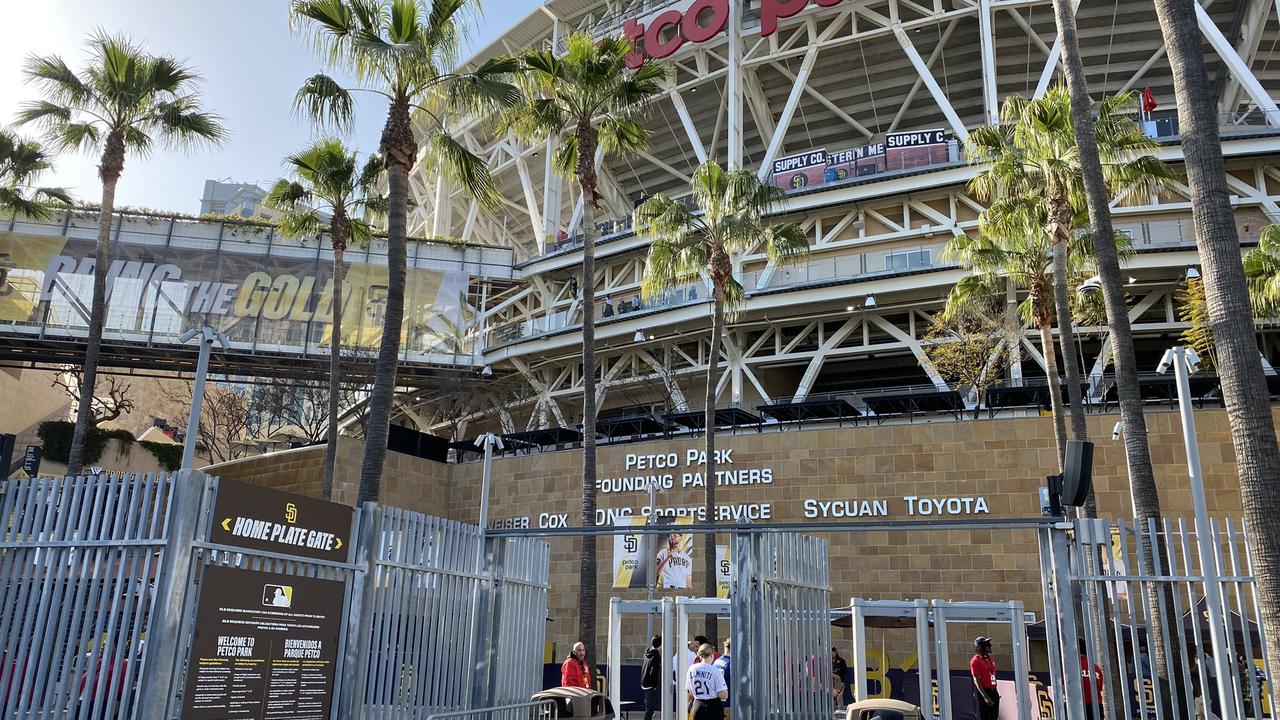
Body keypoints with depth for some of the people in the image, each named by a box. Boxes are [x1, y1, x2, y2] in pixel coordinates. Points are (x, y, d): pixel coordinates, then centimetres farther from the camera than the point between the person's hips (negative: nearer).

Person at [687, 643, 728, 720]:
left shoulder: (692, 669, 0)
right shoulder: (715, 671, -14)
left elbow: (690, 693, 9)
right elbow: (723, 695, -16)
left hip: (698, 706, 4)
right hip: (713, 707, -4)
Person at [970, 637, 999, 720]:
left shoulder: (991, 659, 12)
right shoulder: (975, 661, -12)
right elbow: (976, 681, -16)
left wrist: (995, 693, 16)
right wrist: (985, 697, -21)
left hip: (993, 691, 8)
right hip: (983, 692, -8)